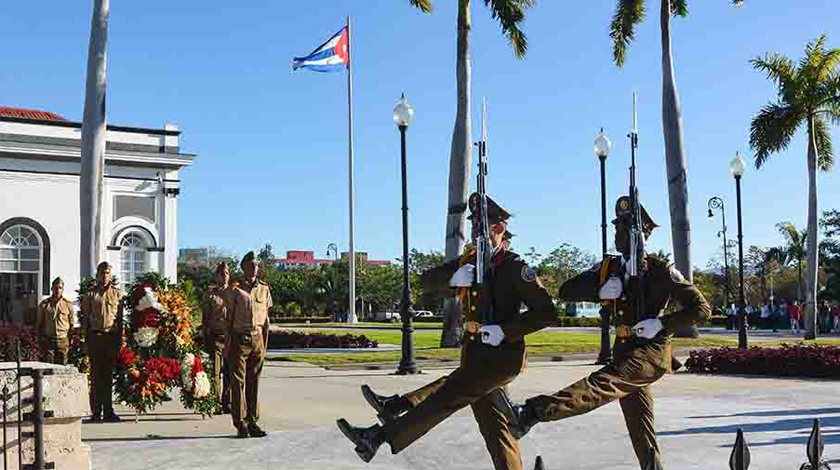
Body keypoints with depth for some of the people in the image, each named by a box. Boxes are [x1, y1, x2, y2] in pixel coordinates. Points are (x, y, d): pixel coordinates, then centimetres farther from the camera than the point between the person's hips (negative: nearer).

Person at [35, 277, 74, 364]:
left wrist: (71, 341, 3)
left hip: (63, 341, 0)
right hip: (48, 340, 0)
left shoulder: (68, 304, 5)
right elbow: (38, 324, 11)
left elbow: (71, 324, 8)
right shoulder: (44, 304, 6)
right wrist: (39, 341, 6)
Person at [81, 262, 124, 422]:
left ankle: (108, 410, 7)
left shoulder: (118, 293, 9)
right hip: (95, 336, 0)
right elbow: (85, 317, 8)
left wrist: (120, 338, 1)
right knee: (96, 374, 1)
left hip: (112, 337, 0)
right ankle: (96, 412, 5)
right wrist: (86, 338, 0)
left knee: (108, 374, 3)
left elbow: (121, 317, 8)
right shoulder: (90, 294, 9)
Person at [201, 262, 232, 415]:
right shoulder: (210, 293, 6)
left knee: (230, 371, 2)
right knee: (215, 372, -1)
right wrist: (205, 337, 2)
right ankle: (217, 404, 5)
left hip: (231, 336, 1)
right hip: (215, 336, -1)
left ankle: (227, 403, 12)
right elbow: (204, 317, 7)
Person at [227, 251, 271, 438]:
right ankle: (241, 424, -1)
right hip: (240, 338, -3)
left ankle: (253, 421, 12)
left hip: (257, 338, 3)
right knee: (238, 381, -4)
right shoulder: (236, 290, 1)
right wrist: (228, 343, -2)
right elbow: (230, 318, 3)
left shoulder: (264, 289, 11)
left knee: (254, 381, 6)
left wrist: (265, 344, 11)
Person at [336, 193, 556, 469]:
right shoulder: (469, 262, 10)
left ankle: (380, 437, -20)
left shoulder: (515, 268, -11)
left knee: (445, 399, -17)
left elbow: (547, 312, -15)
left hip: (501, 357, -9)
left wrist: (505, 331, -24)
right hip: (476, 355, 9)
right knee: (493, 426, 13)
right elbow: (426, 281, 5)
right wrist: (453, 278, -16)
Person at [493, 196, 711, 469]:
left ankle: (532, 412, -51)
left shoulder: (661, 271, -4)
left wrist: (661, 324, -17)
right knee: (640, 431, 9)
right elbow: (566, 291, 7)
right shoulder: (610, 268, 11)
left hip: (653, 351, -7)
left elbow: (701, 308, -6)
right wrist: (599, 290, -11)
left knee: (603, 383, -32)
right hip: (625, 352, 8)